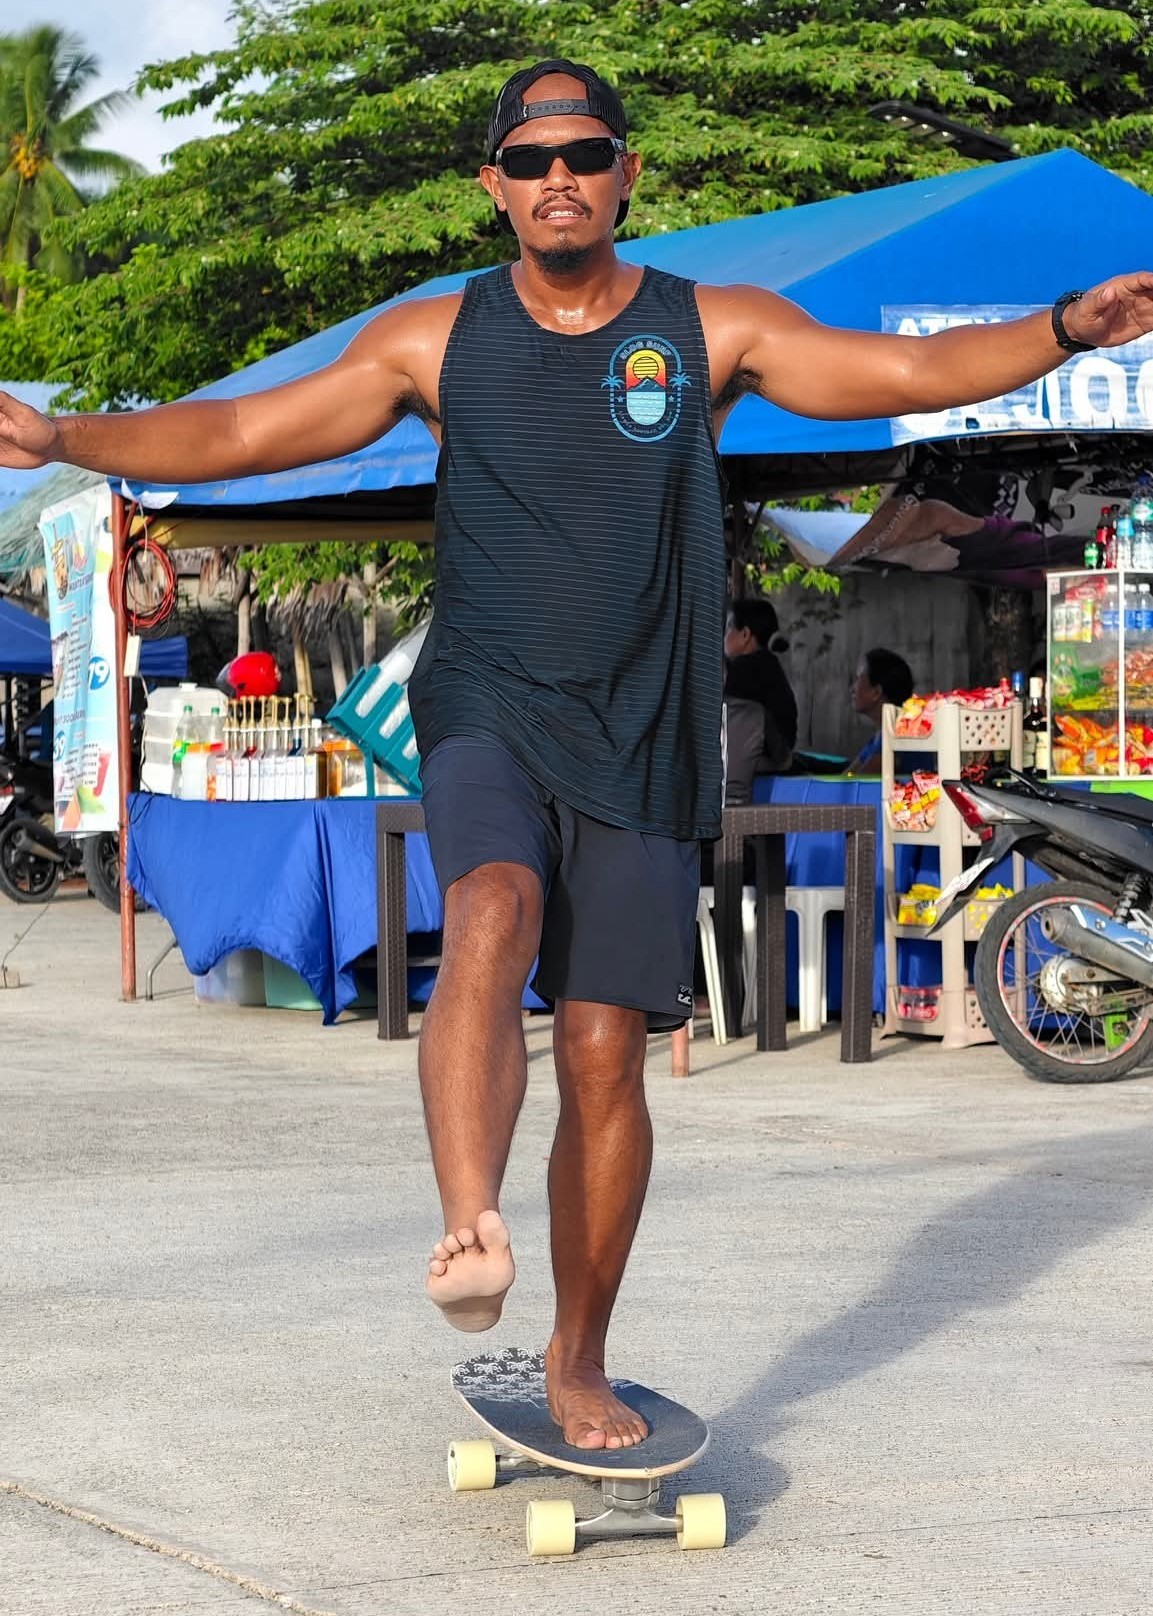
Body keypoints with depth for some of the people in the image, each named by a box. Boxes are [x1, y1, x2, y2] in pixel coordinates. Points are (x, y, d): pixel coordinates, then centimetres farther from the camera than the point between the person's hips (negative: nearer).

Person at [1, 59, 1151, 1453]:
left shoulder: (712, 330, 4)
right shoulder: (435, 341, 5)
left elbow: (912, 372, -2)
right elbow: (239, 432, 5)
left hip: (636, 745, 1)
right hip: (488, 713, 0)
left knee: (604, 1052, -2)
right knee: (494, 916, -32)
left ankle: (579, 1362, 12)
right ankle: (469, 1231, -45)